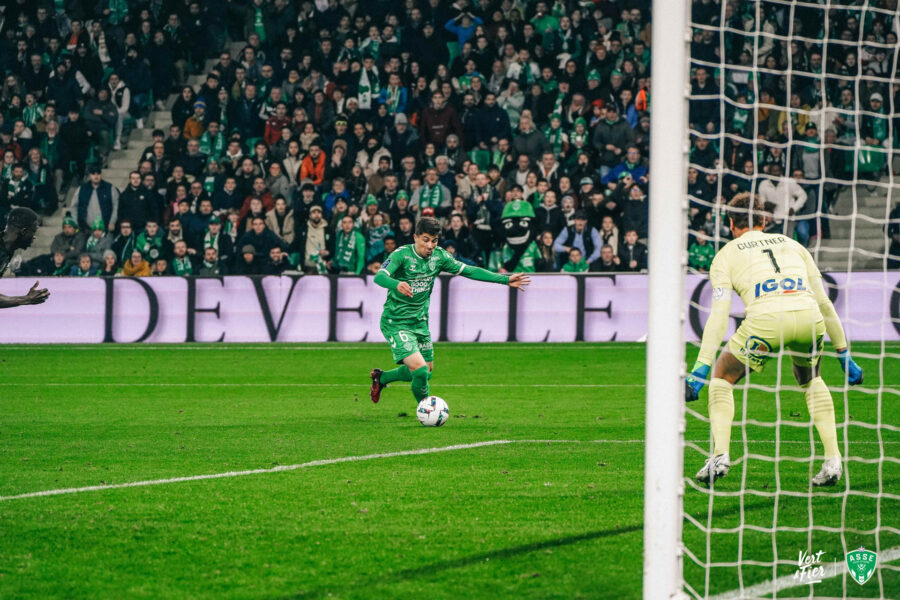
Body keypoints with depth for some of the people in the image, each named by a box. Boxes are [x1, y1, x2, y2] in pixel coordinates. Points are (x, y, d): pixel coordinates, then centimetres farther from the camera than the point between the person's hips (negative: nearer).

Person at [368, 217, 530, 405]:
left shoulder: (439, 256, -1)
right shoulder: (402, 254, -18)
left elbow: (469, 271, 5)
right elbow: (379, 276, -33)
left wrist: (505, 280, 0)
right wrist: (397, 284, -56)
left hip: (420, 322, 7)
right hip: (396, 323, -7)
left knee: (427, 372, 17)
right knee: (420, 370, -20)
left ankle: (381, 377, 40)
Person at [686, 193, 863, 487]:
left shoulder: (726, 255, 20)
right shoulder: (792, 245, 31)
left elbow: (719, 315, 8)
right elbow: (824, 301, 31)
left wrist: (700, 370, 5)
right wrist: (844, 353, 37)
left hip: (766, 319, -3)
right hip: (809, 318, 3)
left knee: (721, 378, 21)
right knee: (811, 380, 32)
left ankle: (720, 454, 3)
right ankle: (833, 459, 18)